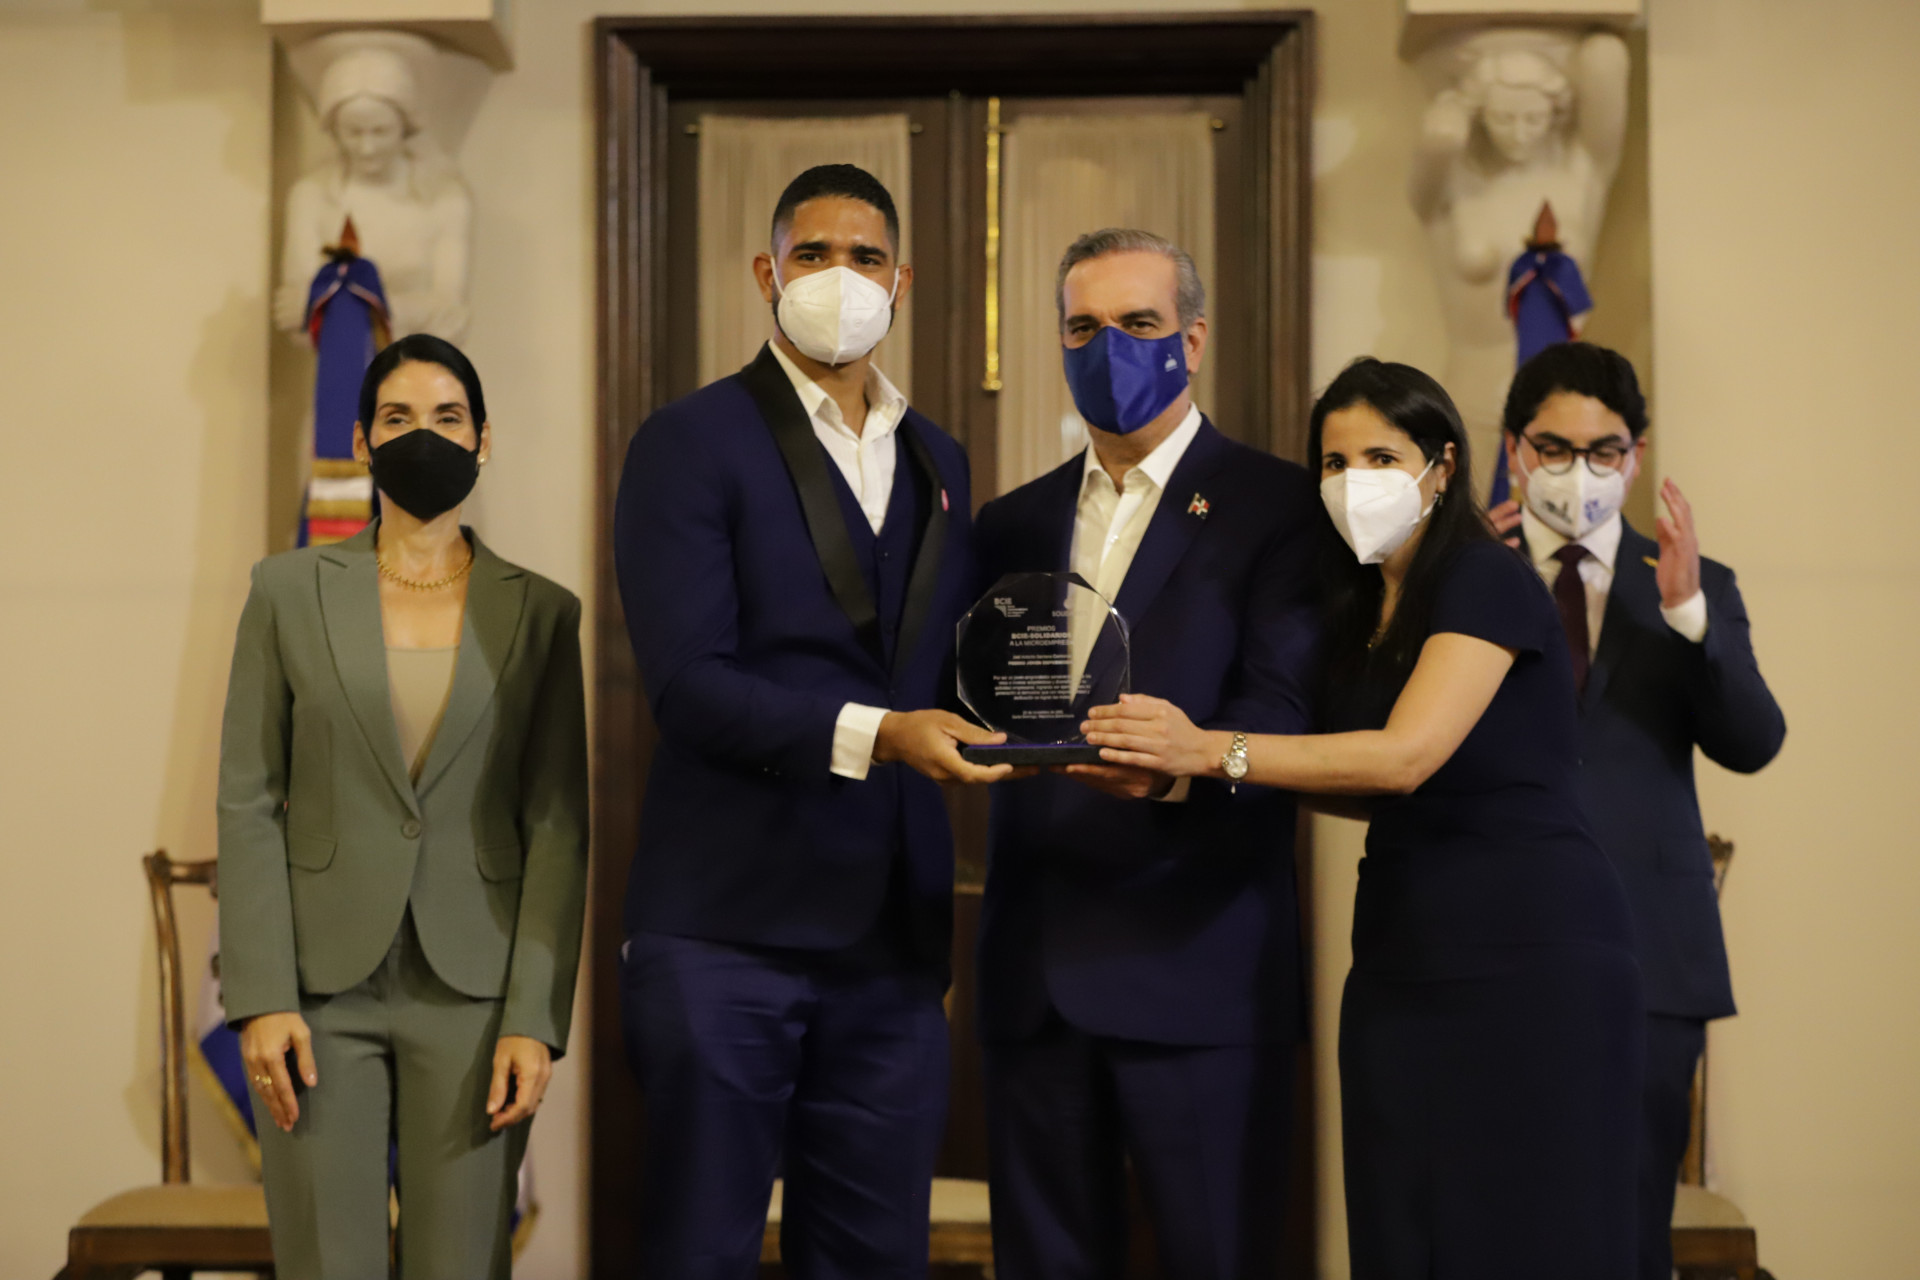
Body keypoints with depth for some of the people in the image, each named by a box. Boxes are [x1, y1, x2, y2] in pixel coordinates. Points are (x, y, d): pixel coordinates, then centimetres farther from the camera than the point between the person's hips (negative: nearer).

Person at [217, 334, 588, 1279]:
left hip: (472, 989, 0)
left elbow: (558, 826, 2)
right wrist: (262, 997, -7)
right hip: (320, 987, 0)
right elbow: (248, 800, 1)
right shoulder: (290, 591, 4)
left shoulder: (540, 612, 4)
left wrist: (535, 1017, -6)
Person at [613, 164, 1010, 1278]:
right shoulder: (692, 443, -2)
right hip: (728, 927, -5)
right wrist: (870, 734, -24)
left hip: (893, 932, 5)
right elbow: (687, 679, -13)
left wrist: (1019, 725, 1)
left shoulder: (939, 462, 17)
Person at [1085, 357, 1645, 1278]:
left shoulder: (1490, 582, -8)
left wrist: (1212, 750, -27)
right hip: (1401, 960, 7)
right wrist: (1182, 767, 4)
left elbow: (1406, 756, -21)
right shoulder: (1359, 612, 15)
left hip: (1529, 958, -7)